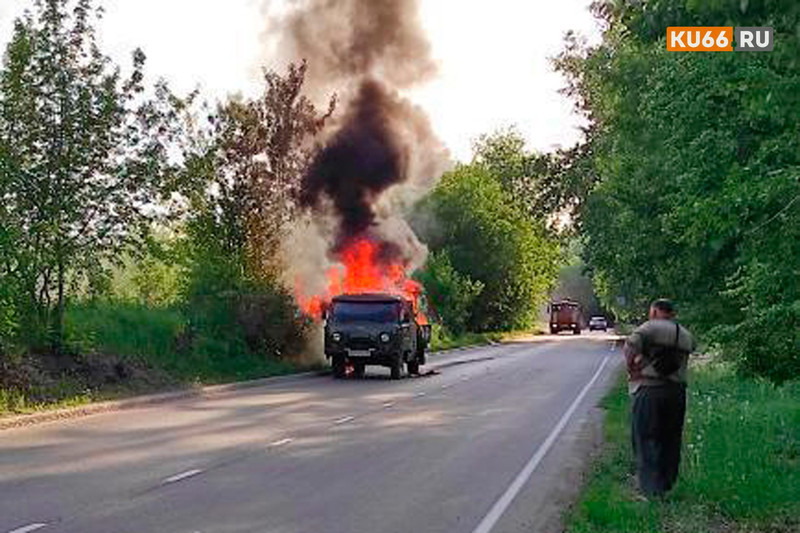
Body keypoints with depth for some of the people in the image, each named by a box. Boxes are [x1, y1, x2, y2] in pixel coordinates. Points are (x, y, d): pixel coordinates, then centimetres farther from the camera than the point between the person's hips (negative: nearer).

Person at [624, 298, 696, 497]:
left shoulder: (650, 328, -6)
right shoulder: (686, 335, 15)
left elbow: (630, 346, -18)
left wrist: (632, 369, -5)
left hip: (649, 390, -6)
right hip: (677, 391, 6)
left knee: (646, 439, 1)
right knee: (670, 441, 14)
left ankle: (651, 488, -2)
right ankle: (667, 484, 21)